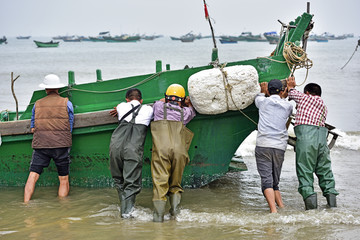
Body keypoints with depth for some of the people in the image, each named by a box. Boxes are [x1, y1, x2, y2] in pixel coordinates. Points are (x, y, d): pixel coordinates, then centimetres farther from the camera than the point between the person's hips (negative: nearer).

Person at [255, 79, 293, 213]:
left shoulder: (263, 102, 7)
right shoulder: (288, 106, 12)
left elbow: (258, 98, 33)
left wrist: (263, 91, 53)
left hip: (263, 145, -3)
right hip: (280, 147, 3)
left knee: (267, 180, -11)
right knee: (275, 182, 15)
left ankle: (273, 210, -26)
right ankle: (282, 207, 3)